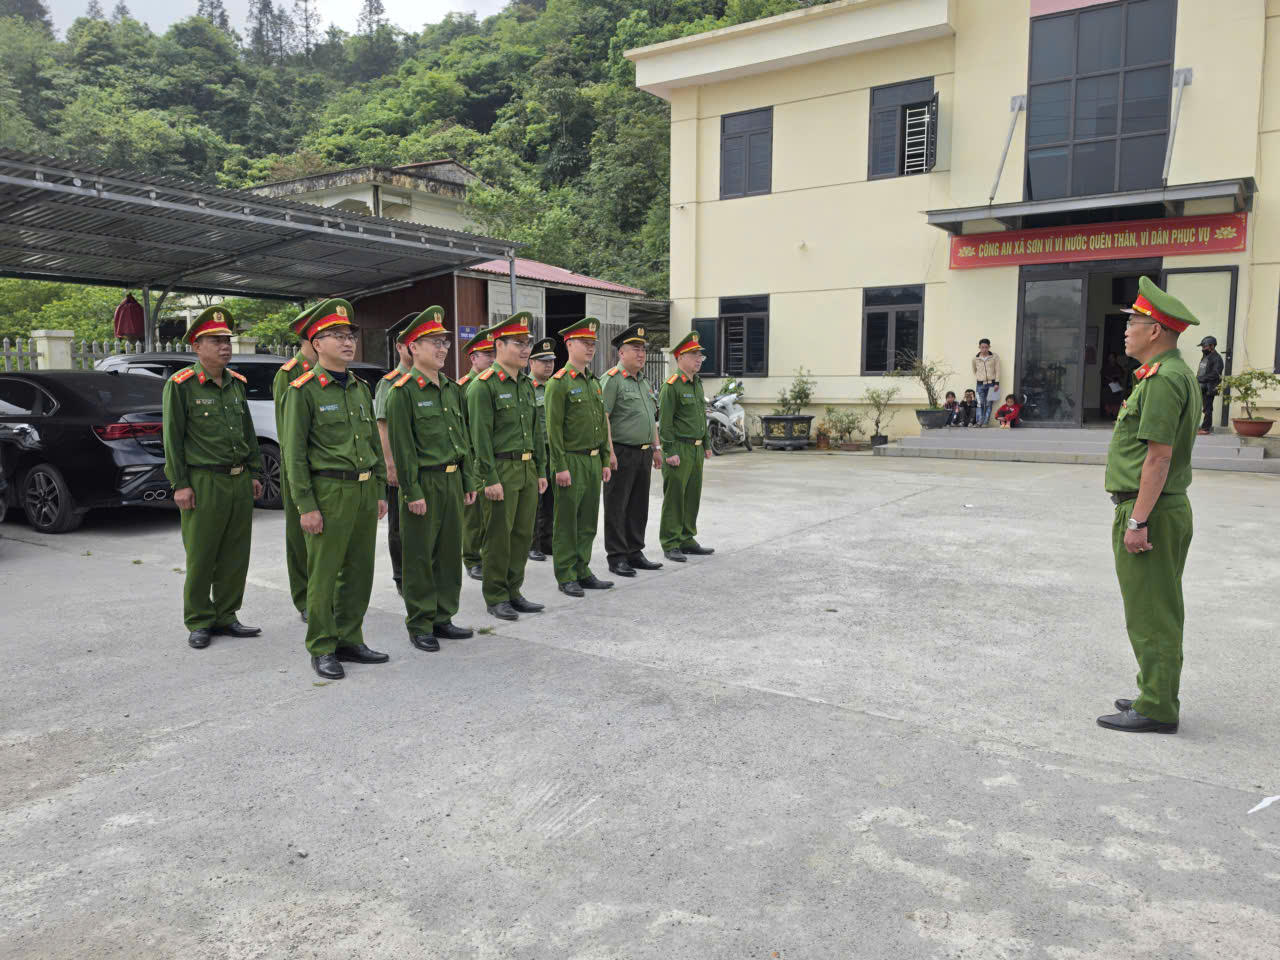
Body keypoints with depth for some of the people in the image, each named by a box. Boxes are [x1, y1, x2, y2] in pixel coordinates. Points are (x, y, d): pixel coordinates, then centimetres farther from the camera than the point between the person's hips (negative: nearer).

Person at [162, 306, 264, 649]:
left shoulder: (237, 383, 12)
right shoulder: (180, 385, -6)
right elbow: (172, 438, -7)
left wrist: (255, 473, 13)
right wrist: (180, 484, -10)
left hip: (240, 482, 6)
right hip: (204, 484, -6)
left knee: (235, 556, 10)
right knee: (200, 558, 2)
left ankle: (225, 617, 21)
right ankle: (199, 623, 14)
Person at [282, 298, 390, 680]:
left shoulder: (360, 388, 13)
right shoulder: (303, 390, -6)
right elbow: (295, 452, -9)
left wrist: (380, 491, 13)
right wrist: (306, 506, -12)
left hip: (365, 490, 6)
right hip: (330, 491, -6)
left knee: (359, 571, 11)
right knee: (324, 574, 2)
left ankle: (349, 640, 24)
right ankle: (321, 649, 13)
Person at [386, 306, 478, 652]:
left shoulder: (452, 389, 12)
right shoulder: (403, 391, -9)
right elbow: (402, 446, -13)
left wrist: (469, 482, 13)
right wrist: (412, 492, -16)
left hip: (452, 481, 7)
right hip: (423, 484, -7)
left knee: (450, 552, 12)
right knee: (420, 557, 2)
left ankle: (443, 618, 24)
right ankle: (420, 626, 13)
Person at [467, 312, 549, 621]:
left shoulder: (527, 384, 14)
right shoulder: (483, 386, -10)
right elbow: (480, 436, -15)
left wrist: (541, 471, 13)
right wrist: (490, 479, -18)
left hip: (528, 470, 7)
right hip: (502, 470, -7)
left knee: (523, 534, 11)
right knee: (499, 537, 1)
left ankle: (514, 592, 23)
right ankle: (496, 598, 13)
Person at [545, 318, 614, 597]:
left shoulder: (594, 382, 14)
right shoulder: (559, 383, -10)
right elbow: (554, 429, -14)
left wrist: (605, 460, 13)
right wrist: (560, 467, -17)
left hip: (594, 461, 7)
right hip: (572, 461, -7)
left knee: (588, 521, 12)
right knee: (567, 523, 1)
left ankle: (582, 571, 21)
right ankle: (566, 577, 9)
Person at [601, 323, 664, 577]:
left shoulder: (643, 381, 17)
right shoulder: (612, 379, -10)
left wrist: (656, 447, 19)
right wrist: (609, 451, -22)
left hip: (643, 453, 9)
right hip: (622, 453, -8)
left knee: (639, 506, 13)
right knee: (617, 507, -1)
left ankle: (635, 553, 22)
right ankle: (616, 557, 6)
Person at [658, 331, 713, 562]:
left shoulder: (697, 384, 15)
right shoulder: (671, 386, -12)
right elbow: (664, 422, -16)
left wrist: (706, 444, 18)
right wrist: (670, 452, -19)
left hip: (696, 450, 8)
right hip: (679, 450, -8)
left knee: (693, 496, 12)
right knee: (674, 497, -3)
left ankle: (687, 540, 21)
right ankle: (670, 545, 3)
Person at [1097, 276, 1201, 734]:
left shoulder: (1162, 379, -18)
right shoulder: (1178, 374, 15)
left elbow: (1158, 457, -24)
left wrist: (1138, 521, -23)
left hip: (1148, 511, -11)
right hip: (1171, 507, 11)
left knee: (1150, 615, -3)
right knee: (1161, 611, 17)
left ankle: (1156, 709, 5)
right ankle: (1158, 695, 28)